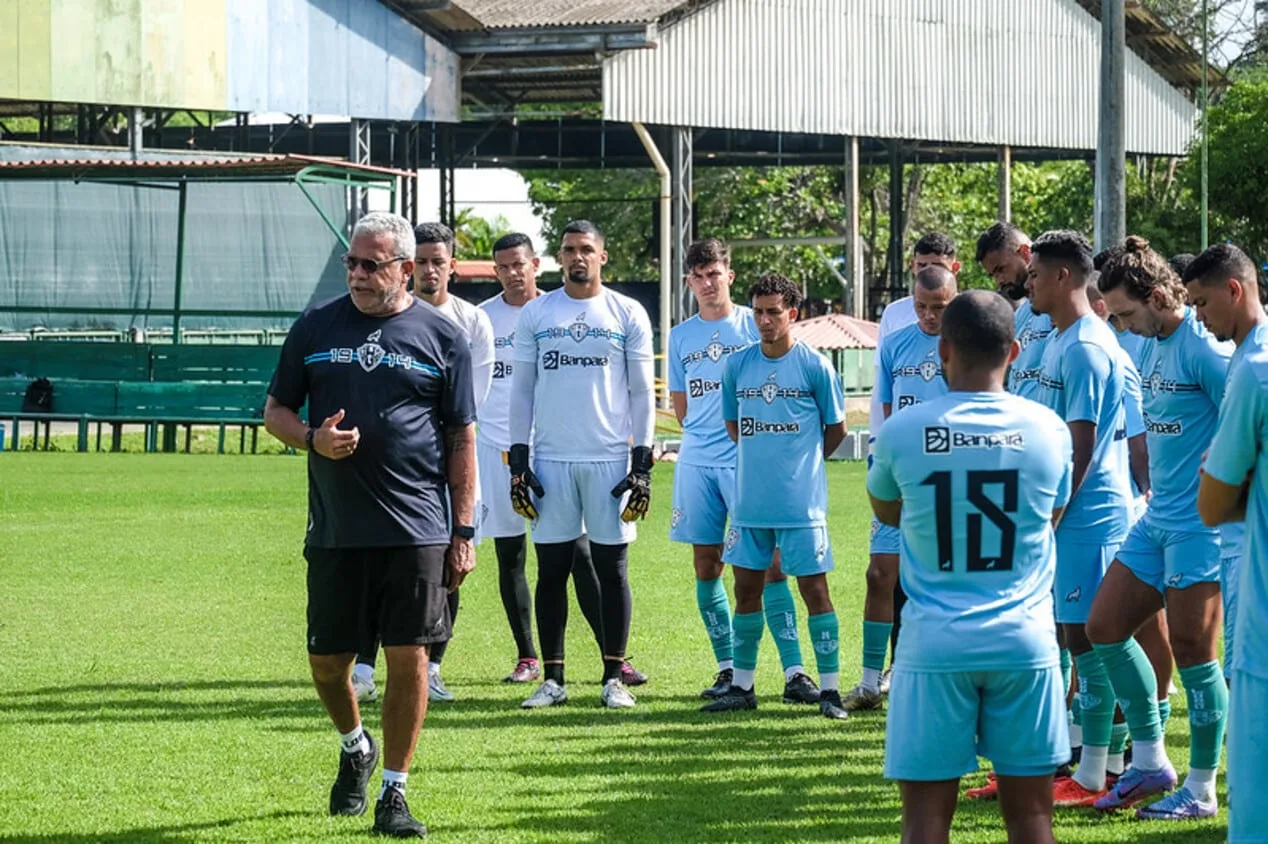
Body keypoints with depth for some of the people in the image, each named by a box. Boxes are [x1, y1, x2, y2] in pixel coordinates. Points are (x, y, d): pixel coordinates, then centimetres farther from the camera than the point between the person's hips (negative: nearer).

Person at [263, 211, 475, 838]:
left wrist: (463, 533, 1)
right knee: (326, 661, 7)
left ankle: (394, 792, 6)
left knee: (409, 658, -5)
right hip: (335, 529, 2)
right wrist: (313, 439, -10)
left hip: (417, 529, -2)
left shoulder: (442, 338, 3)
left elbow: (462, 440, 5)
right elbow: (276, 411, 13)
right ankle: (354, 746, 37)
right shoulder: (315, 329, 6)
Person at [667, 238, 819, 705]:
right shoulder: (681, 336, 13)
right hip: (696, 462, 4)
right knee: (706, 567, 6)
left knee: (768, 565, -10)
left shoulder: (754, 326, 2)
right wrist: (703, 436, 9)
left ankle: (794, 671, -12)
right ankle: (727, 668, 15)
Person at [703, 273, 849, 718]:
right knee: (746, 590, 9)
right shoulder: (737, 365, 5)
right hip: (749, 502, 4)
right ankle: (741, 686, 19)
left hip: (802, 503, -4)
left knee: (814, 589, -2)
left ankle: (829, 690, 3)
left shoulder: (815, 366, -6)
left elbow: (836, 429, 4)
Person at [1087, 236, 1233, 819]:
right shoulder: (1150, 344, 10)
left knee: (1192, 651, -3)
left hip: (1197, 525, -10)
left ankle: (1201, 791, 8)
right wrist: (1152, 488, 18)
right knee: (1104, 627, 8)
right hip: (1156, 518, 10)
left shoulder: (1203, 347, -17)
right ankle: (1150, 764, 18)